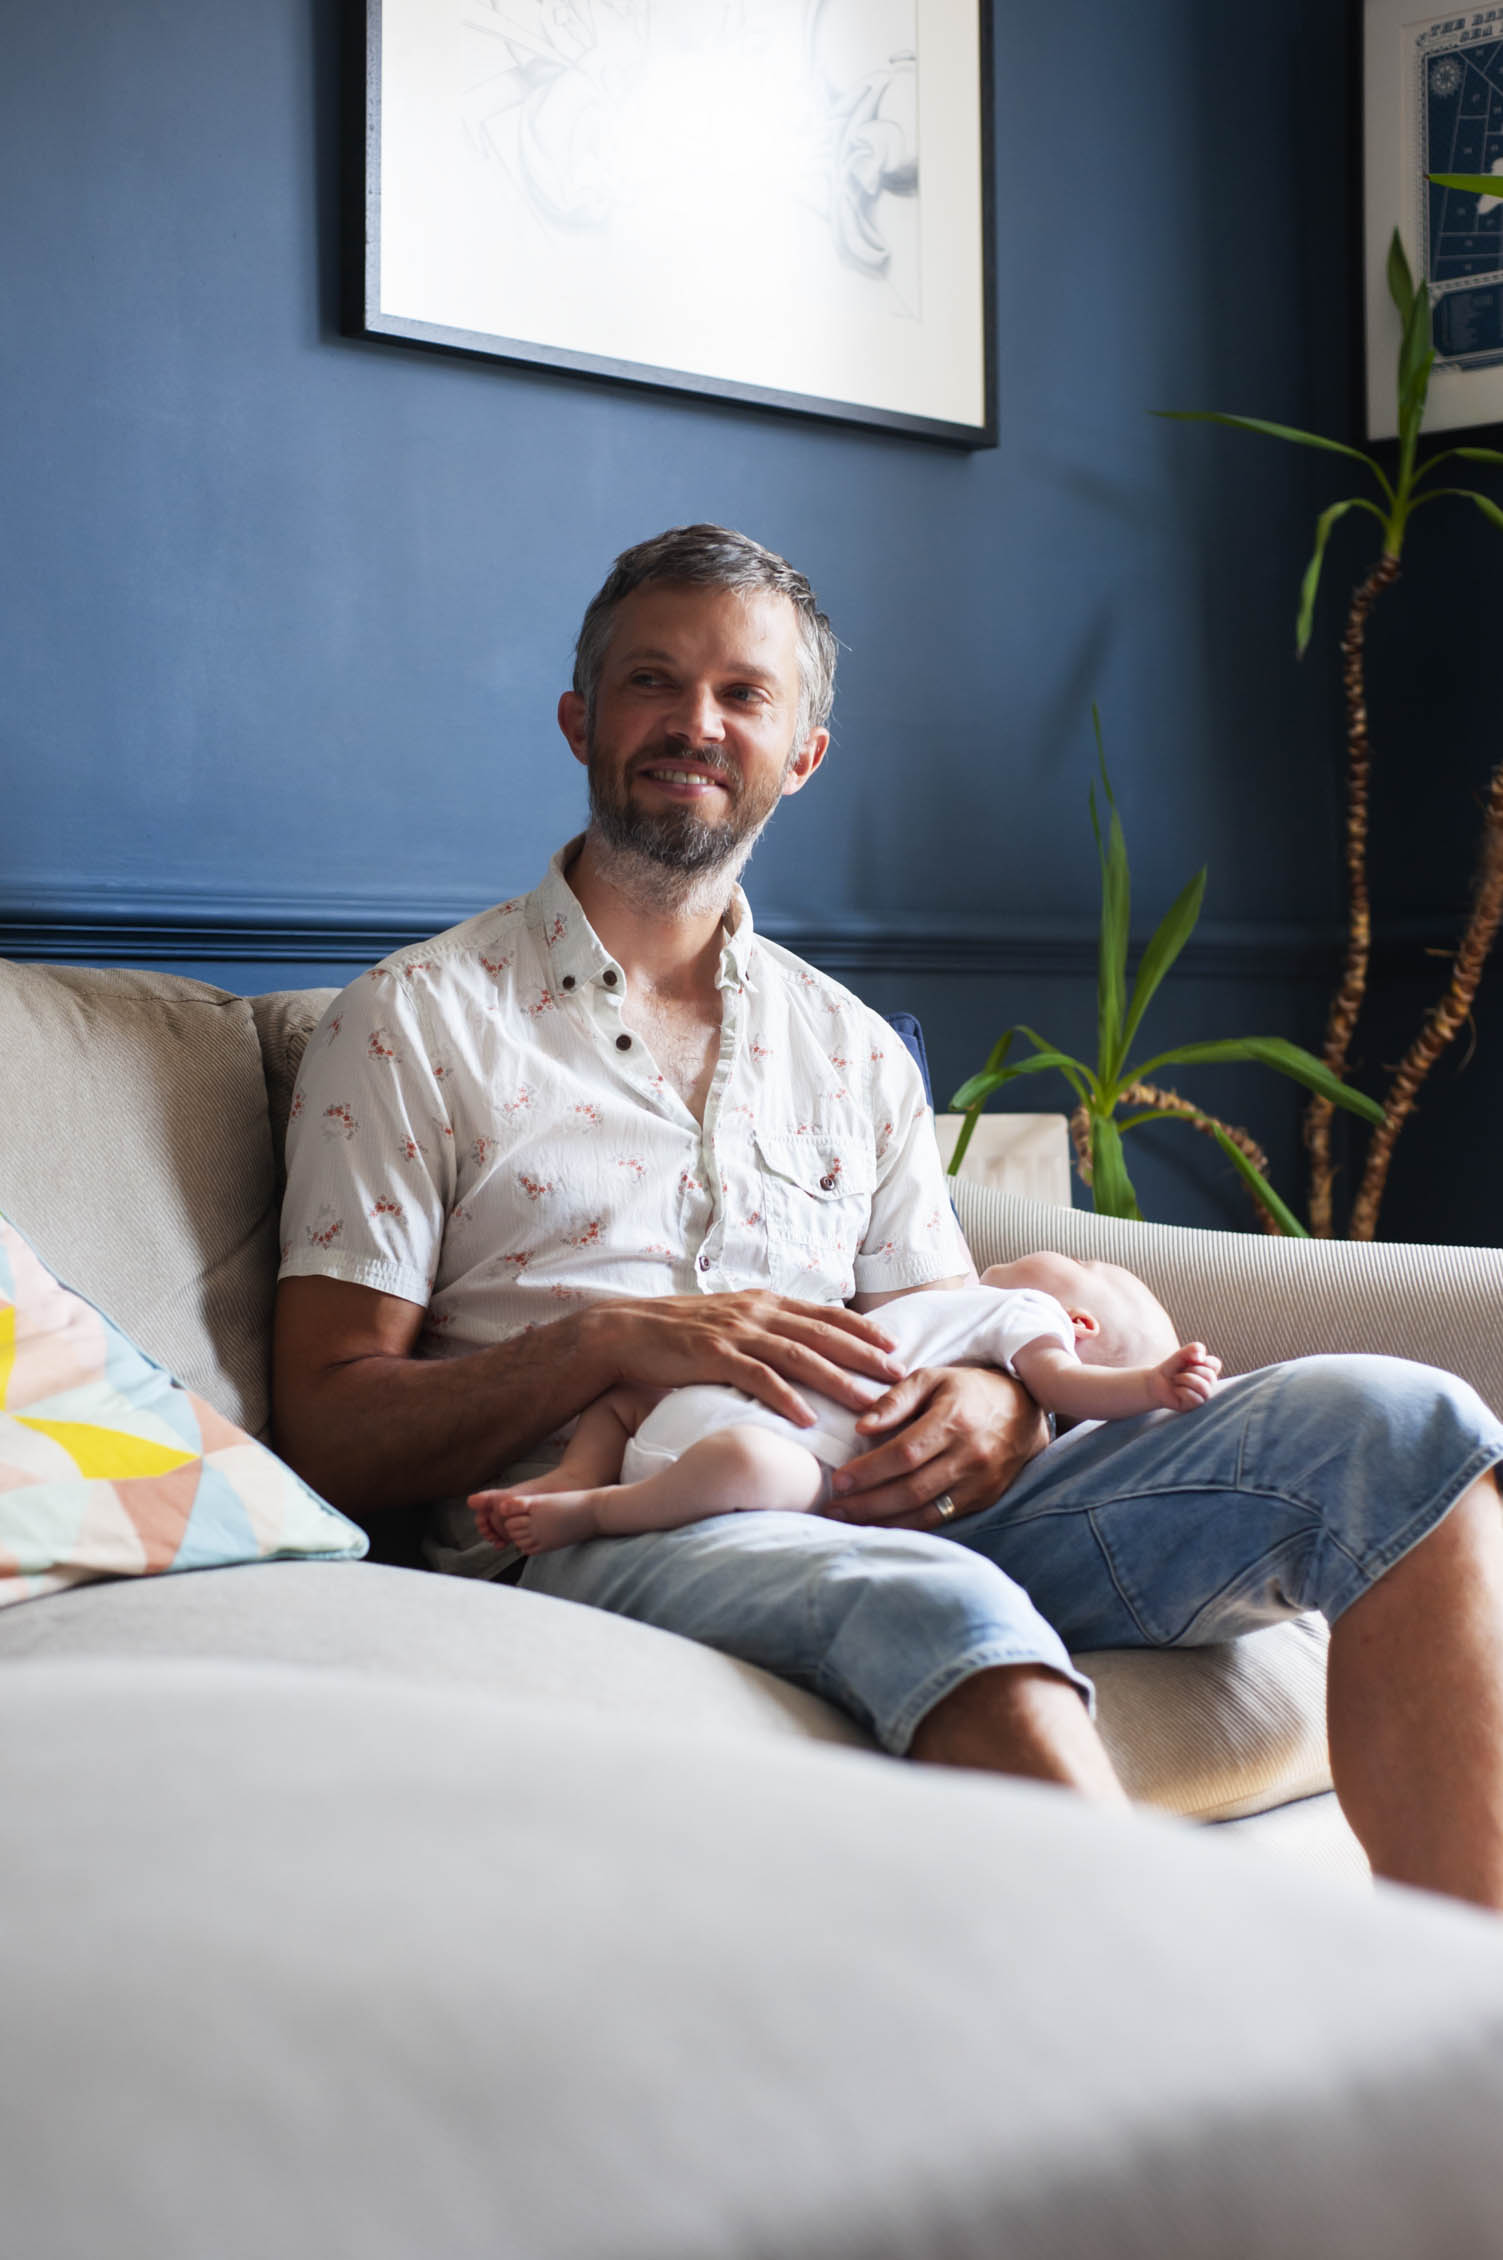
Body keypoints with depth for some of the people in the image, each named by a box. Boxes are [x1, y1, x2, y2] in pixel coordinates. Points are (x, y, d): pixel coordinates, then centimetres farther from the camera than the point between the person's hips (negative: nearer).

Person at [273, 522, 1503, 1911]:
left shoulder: (853, 1051, 23)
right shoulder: (414, 1024, 8)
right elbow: (331, 1434, 1)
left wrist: (998, 1404, -6)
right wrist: (604, 1340, -15)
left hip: (889, 1514, 5)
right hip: (605, 1531, -4)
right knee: (938, 1610, -40)